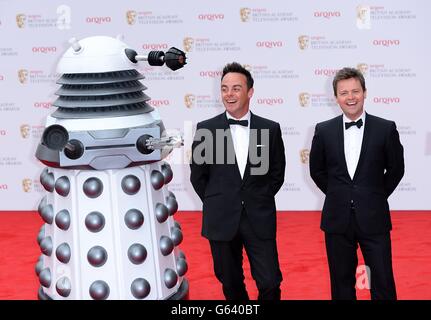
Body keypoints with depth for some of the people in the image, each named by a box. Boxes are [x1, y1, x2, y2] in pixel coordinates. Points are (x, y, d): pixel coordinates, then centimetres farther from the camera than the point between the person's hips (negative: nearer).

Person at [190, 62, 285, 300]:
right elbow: (198, 175, 6)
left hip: (259, 220, 0)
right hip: (221, 221, 0)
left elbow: (277, 173, 10)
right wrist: (216, 204, 7)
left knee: (270, 284, -1)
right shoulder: (205, 128, -2)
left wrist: (260, 201, 7)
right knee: (231, 284, 12)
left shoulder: (270, 129, 0)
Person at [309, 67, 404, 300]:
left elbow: (396, 169, 7)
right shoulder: (323, 130, 1)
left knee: (383, 283, 2)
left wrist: (376, 197, 7)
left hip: (374, 219, -1)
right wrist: (337, 195, 9)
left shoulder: (386, 129, -4)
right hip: (338, 219, 2)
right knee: (341, 282, 11)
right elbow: (317, 170, 13)